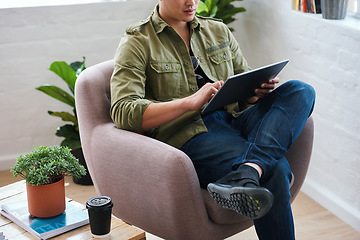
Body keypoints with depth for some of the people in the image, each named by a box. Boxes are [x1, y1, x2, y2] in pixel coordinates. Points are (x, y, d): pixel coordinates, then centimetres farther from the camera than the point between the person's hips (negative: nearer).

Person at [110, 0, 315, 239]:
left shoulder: (219, 31, 21)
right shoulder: (137, 43, 3)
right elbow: (122, 112, -11)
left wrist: (260, 91, -3)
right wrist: (191, 102, -22)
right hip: (188, 136, -7)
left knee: (301, 91, -22)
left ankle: (245, 174, -40)